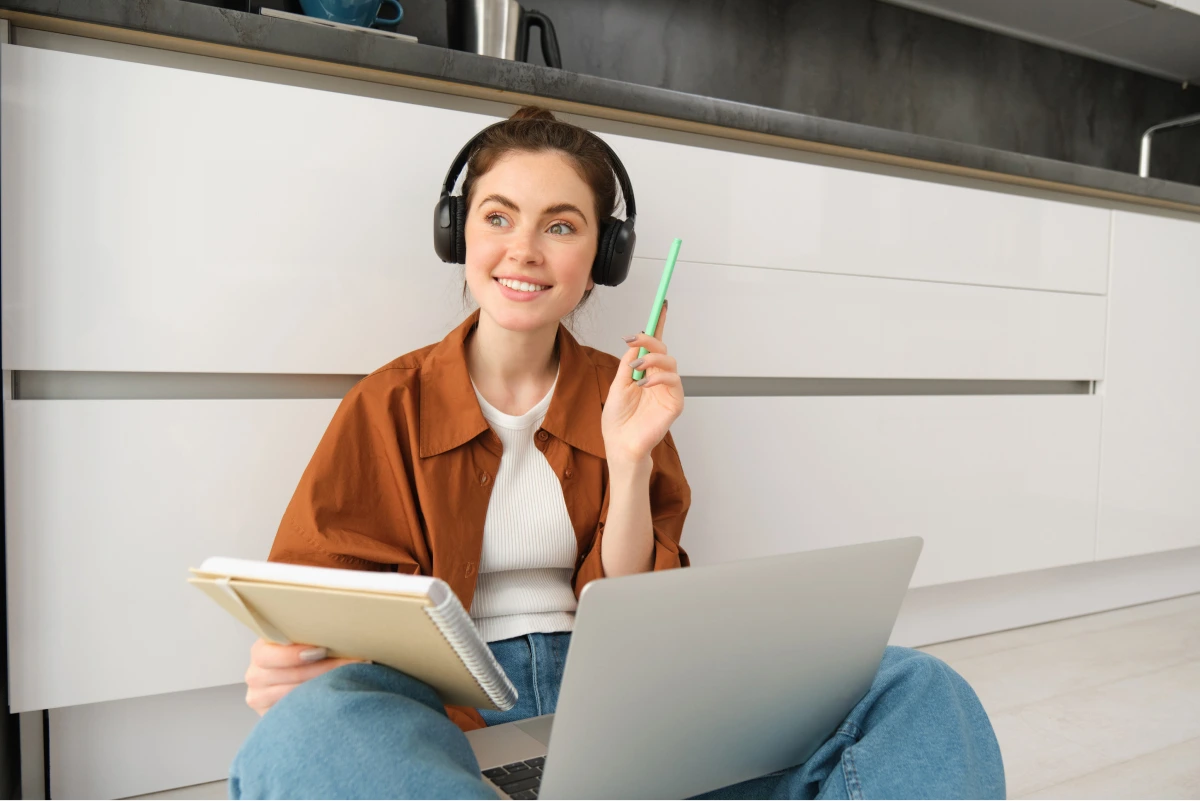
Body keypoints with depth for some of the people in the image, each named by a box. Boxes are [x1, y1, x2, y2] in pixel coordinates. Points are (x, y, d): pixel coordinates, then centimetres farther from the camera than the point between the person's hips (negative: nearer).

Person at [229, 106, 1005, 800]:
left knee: (921, 695, -16)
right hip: (445, 709, -1)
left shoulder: (626, 397, 6)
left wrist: (629, 458, -12)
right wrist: (291, 668, -22)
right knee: (308, 731, -38)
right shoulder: (389, 405, 2)